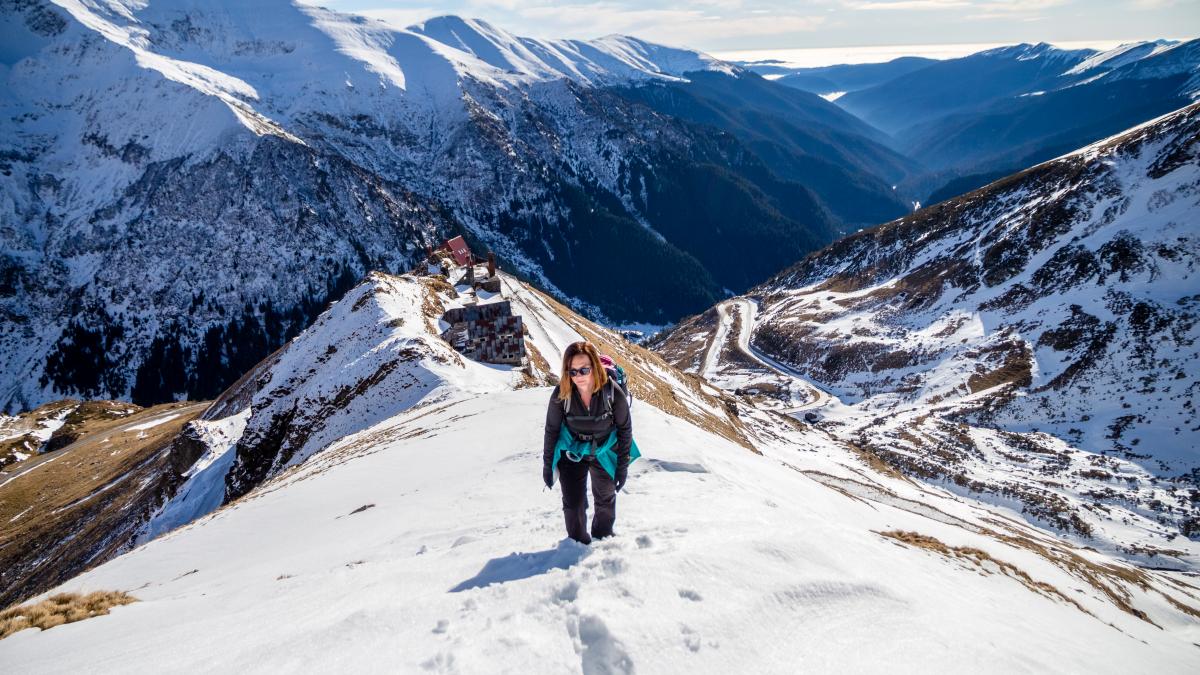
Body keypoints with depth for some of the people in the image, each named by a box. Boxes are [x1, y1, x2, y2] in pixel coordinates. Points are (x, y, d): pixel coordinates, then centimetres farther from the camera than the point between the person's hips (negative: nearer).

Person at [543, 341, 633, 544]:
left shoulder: (613, 392, -28)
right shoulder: (561, 394, -26)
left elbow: (625, 429, -13)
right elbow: (551, 430, -11)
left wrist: (623, 466, -9)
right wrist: (547, 465, -4)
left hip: (604, 453, 1)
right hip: (571, 454, -1)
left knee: (606, 500, 20)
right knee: (573, 503, 0)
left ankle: (603, 538, 47)